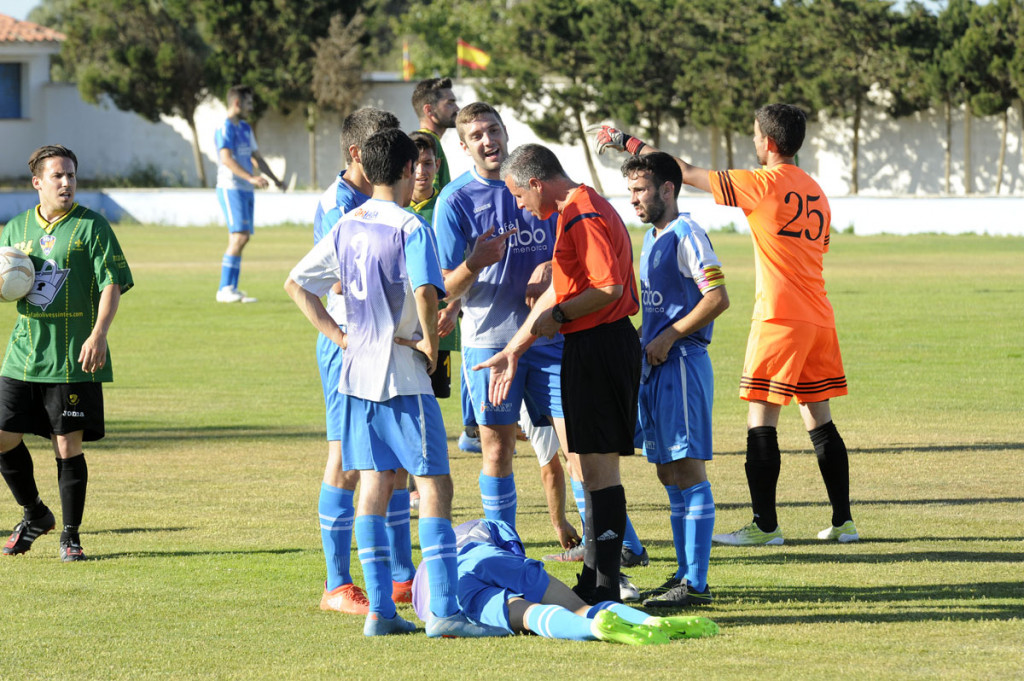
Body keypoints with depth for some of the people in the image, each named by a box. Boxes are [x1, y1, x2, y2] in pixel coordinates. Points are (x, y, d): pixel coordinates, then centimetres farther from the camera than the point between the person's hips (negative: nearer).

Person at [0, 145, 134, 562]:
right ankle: (34, 515, 23)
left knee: (68, 445, -4)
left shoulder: (91, 226, -2)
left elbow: (113, 284, -7)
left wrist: (98, 334, -19)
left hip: (73, 358, -4)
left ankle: (70, 536, 8)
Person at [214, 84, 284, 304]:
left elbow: (256, 157, 27)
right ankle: (225, 289, -15)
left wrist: (275, 179, 19)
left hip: (246, 190, 9)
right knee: (239, 236, -16)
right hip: (230, 188, -9)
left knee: (242, 238, 5)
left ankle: (231, 289, 7)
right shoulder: (225, 129, -10)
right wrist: (251, 178, -31)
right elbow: (226, 159, -22)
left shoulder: (245, 129, 19)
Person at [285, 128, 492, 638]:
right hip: (403, 374, -7)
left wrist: (336, 334, 10)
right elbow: (425, 291, -26)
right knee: (434, 484, -5)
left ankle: (380, 610, 8)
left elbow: (296, 284, 13)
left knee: (374, 483, 9)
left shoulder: (346, 227, 9)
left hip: (357, 369, 7)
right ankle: (443, 610, -12)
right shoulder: (409, 227, -12)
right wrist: (429, 341, -11)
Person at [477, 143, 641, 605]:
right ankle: (596, 580, 18)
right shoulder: (579, 210, 19)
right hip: (589, 348, 11)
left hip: (598, 346, -11)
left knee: (599, 466, -8)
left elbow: (610, 287, -23)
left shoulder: (583, 216, -14)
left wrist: (559, 316, -12)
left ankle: (602, 588, -6)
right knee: (595, 467, 13)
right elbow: (559, 291, 26)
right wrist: (513, 350, 27)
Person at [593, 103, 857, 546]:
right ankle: (843, 521, 8)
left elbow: (686, 173, -6)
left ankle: (765, 524, -4)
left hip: (780, 319, -8)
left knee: (761, 421, -3)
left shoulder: (764, 184, -9)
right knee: (819, 420, 10)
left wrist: (629, 142, 3)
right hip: (818, 319, 8)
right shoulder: (814, 191, 13)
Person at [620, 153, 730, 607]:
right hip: (655, 366, 10)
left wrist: (668, 337, -17)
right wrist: (643, 341, 12)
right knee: (669, 473, 12)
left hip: (682, 364, -10)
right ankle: (685, 572, 18)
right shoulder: (652, 238, 18)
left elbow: (717, 298, -19)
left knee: (689, 470, -10)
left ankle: (696, 584, -10)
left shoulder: (686, 236, -11)